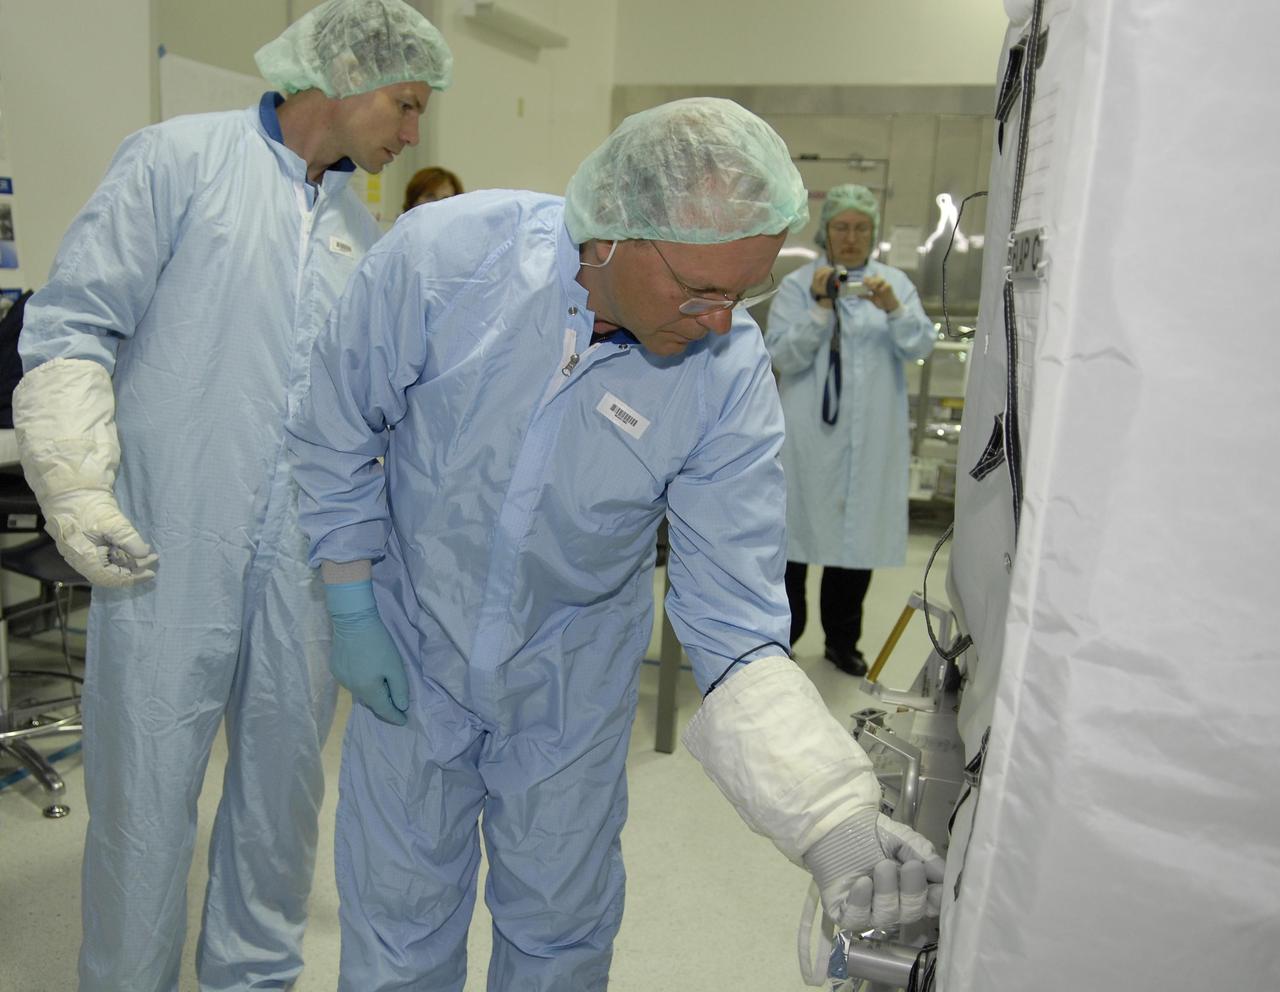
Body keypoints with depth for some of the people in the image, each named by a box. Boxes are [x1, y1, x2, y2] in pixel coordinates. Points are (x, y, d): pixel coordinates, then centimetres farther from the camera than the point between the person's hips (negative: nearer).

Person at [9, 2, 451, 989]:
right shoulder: (180, 158, -2)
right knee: (144, 801, 5)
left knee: (285, 788, 15)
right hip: (169, 550, -5)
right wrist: (80, 493, -13)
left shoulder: (363, 232, 14)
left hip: (305, 565, 5)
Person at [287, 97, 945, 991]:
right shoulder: (443, 255, -24)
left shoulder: (730, 377, -23)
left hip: (571, 690, 1)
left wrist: (835, 817, -32)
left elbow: (733, 618, -22)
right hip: (410, 653, 0)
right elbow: (337, 430, -8)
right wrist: (353, 606, -6)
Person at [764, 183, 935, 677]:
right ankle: (782, 635, 17)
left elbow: (921, 345, -3)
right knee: (798, 528, 3)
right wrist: (821, 308, -18)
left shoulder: (895, 282, 9)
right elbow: (782, 355, -8)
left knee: (859, 535, 8)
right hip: (810, 432, -2)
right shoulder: (798, 284, 1)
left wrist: (894, 308, -20)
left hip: (872, 437, 3)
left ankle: (843, 640, 23)